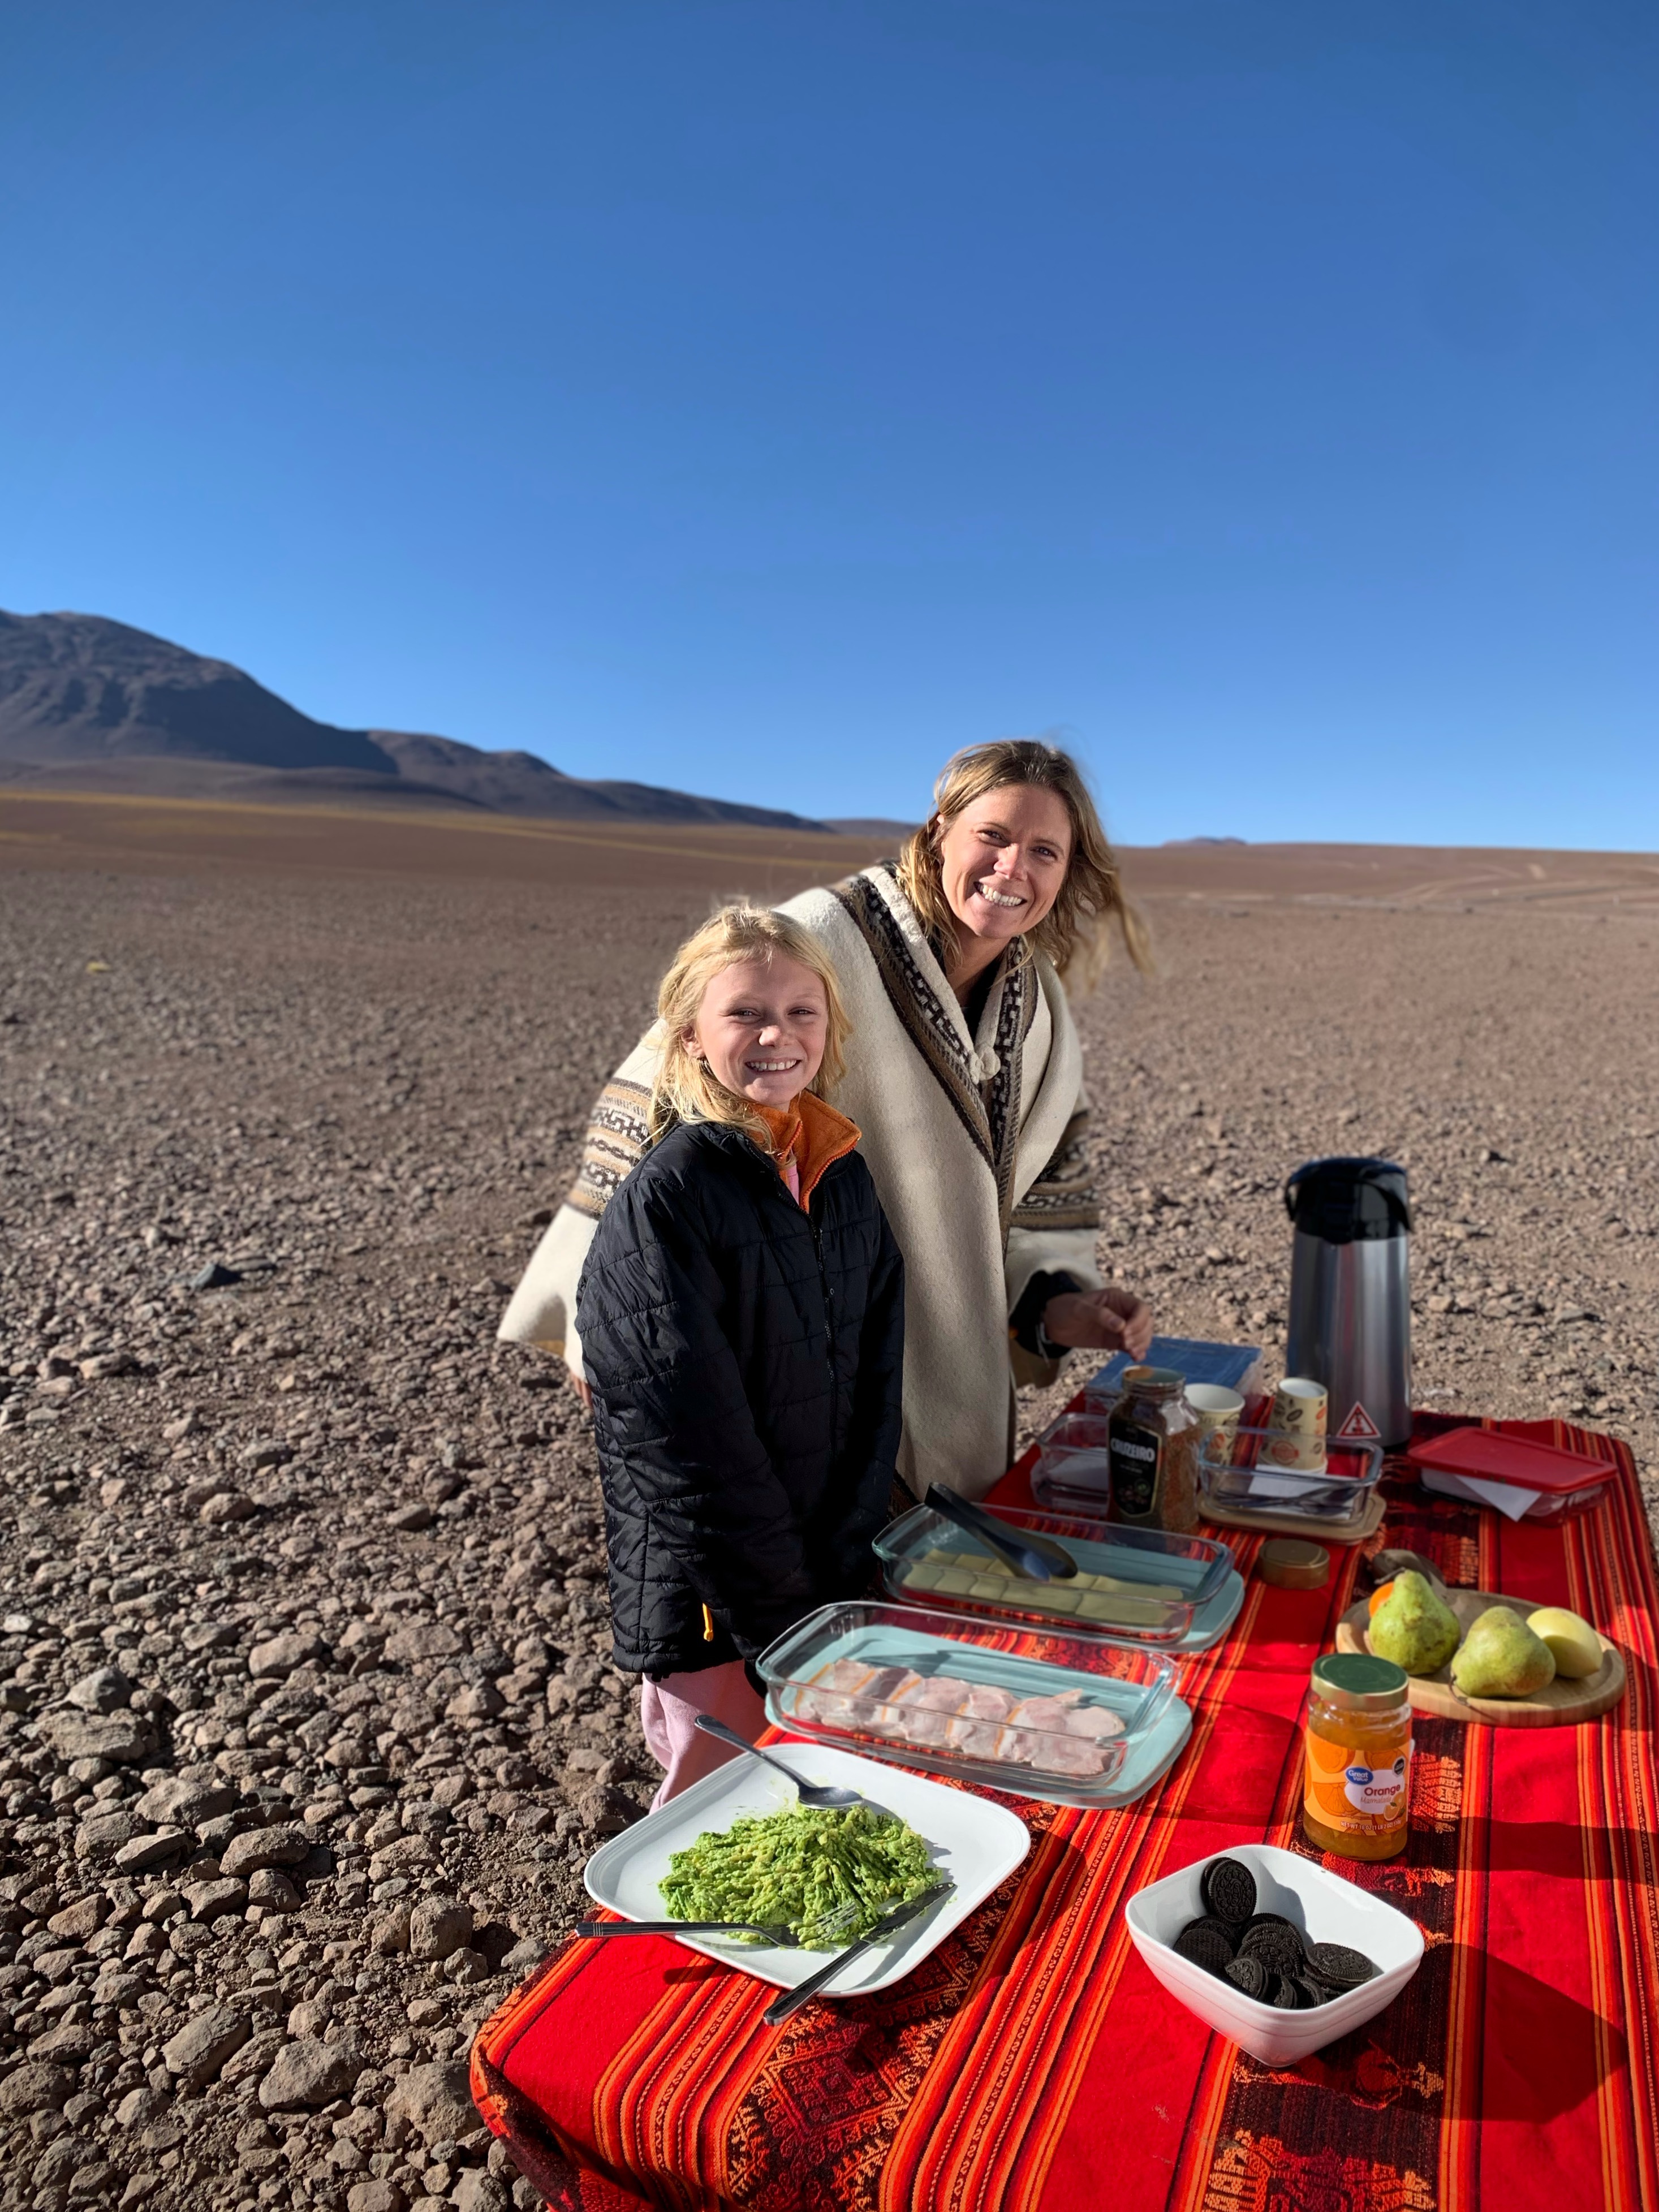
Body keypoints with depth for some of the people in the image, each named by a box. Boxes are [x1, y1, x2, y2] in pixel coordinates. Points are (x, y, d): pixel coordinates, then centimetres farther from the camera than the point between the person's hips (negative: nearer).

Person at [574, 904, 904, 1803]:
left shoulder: (843, 1178, 2)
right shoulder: (664, 1197, -17)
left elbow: (876, 1383, 3)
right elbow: (689, 1438, -18)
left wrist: (843, 1572, -3)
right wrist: (786, 1613, -14)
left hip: (830, 1579, 6)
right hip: (709, 1605, -6)